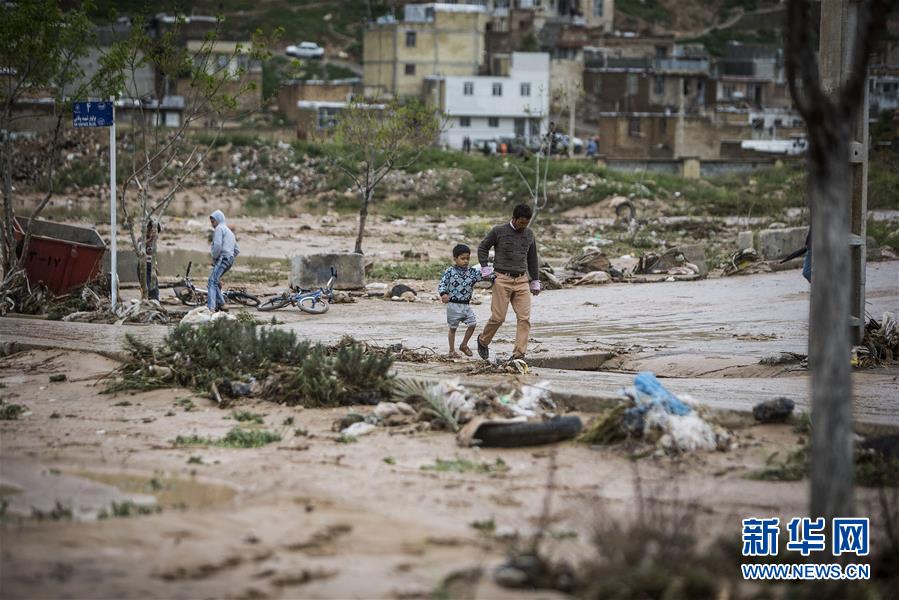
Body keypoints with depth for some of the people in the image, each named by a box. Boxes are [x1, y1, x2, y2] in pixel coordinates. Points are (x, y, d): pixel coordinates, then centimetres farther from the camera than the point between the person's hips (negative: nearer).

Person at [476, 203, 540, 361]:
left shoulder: (529, 235, 12)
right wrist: (485, 268, 0)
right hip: (502, 280, -4)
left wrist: (535, 281, 23)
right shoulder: (499, 231, -1)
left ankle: (519, 354, -6)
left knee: (524, 318, -7)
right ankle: (483, 341, 21)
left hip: (521, 280, 4)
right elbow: (483, 248, 10)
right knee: (498, 317, -6)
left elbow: (532, 259, 22)